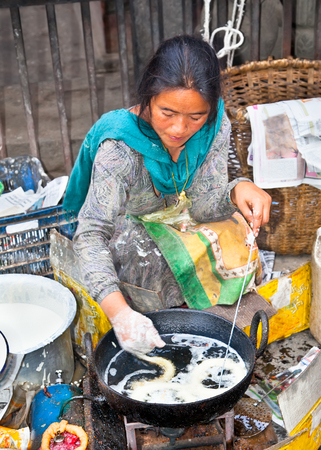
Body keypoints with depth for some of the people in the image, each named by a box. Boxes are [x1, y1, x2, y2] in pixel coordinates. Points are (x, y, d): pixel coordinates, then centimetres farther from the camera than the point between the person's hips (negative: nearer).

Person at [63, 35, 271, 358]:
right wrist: (119, 312, -55)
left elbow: (202, 207, -17)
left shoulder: (215, 127, -21)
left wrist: (239, 190, -40)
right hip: (119, 229, -4)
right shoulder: (119, 148, -36)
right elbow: (91, 234, -40)